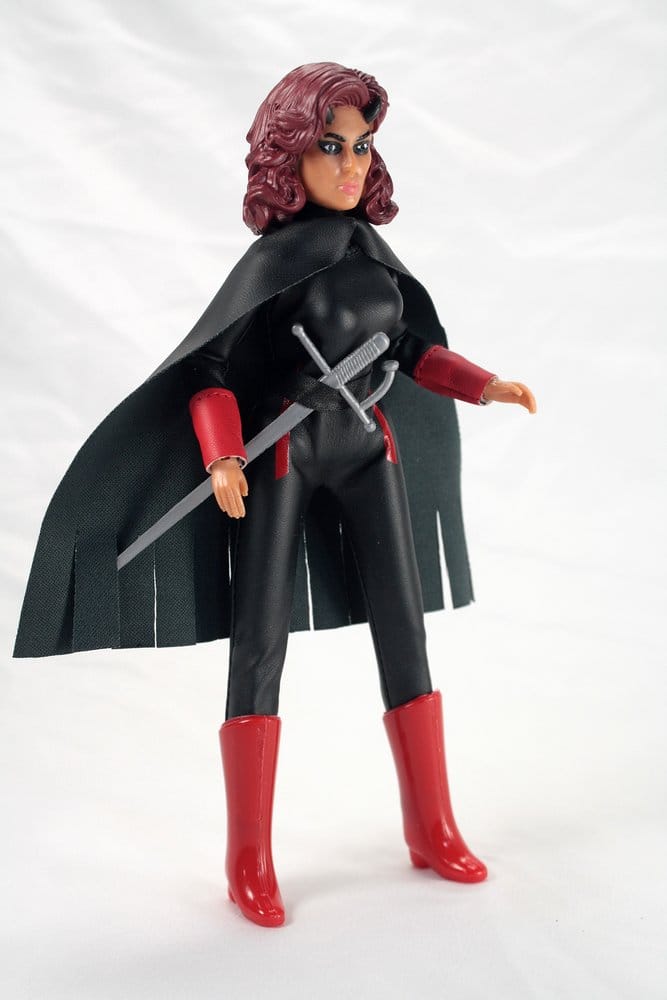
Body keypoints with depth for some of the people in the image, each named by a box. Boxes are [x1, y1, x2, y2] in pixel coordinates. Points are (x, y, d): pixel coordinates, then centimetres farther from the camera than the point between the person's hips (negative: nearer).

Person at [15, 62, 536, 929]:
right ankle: (250, 858, 7)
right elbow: (213, 365, -13)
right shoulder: (276, 253, -10)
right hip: (280, 455, -6)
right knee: (261, 643, -4)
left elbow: (410, 347, 16)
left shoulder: (370, 245, 7)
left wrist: (486, 385, 4)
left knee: (404, 631, 4)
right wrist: (224, 458, -28)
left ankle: (432, 829, 17)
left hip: (366, 447, 6)